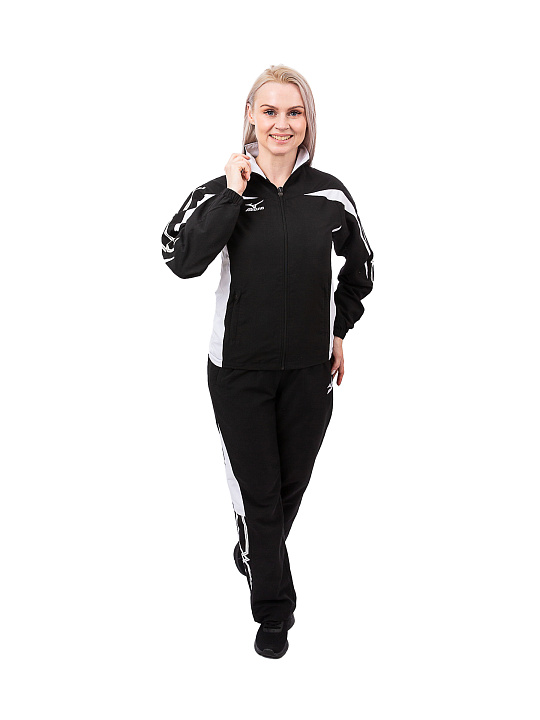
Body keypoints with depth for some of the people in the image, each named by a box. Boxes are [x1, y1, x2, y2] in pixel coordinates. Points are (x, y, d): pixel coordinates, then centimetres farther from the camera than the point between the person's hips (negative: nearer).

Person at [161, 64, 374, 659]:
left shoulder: (330, 194, -1)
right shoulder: (223, 191, -6)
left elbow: (360, 268, 15)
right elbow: (182, 260, -22)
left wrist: (339, 330, 13)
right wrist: (232, 194, -21)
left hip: (309, 367, 2)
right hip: (240, 369, -2)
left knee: (292, 481, 17)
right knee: (256, 487, 5)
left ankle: (256, 550, 49)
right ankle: (273, 608, 27)